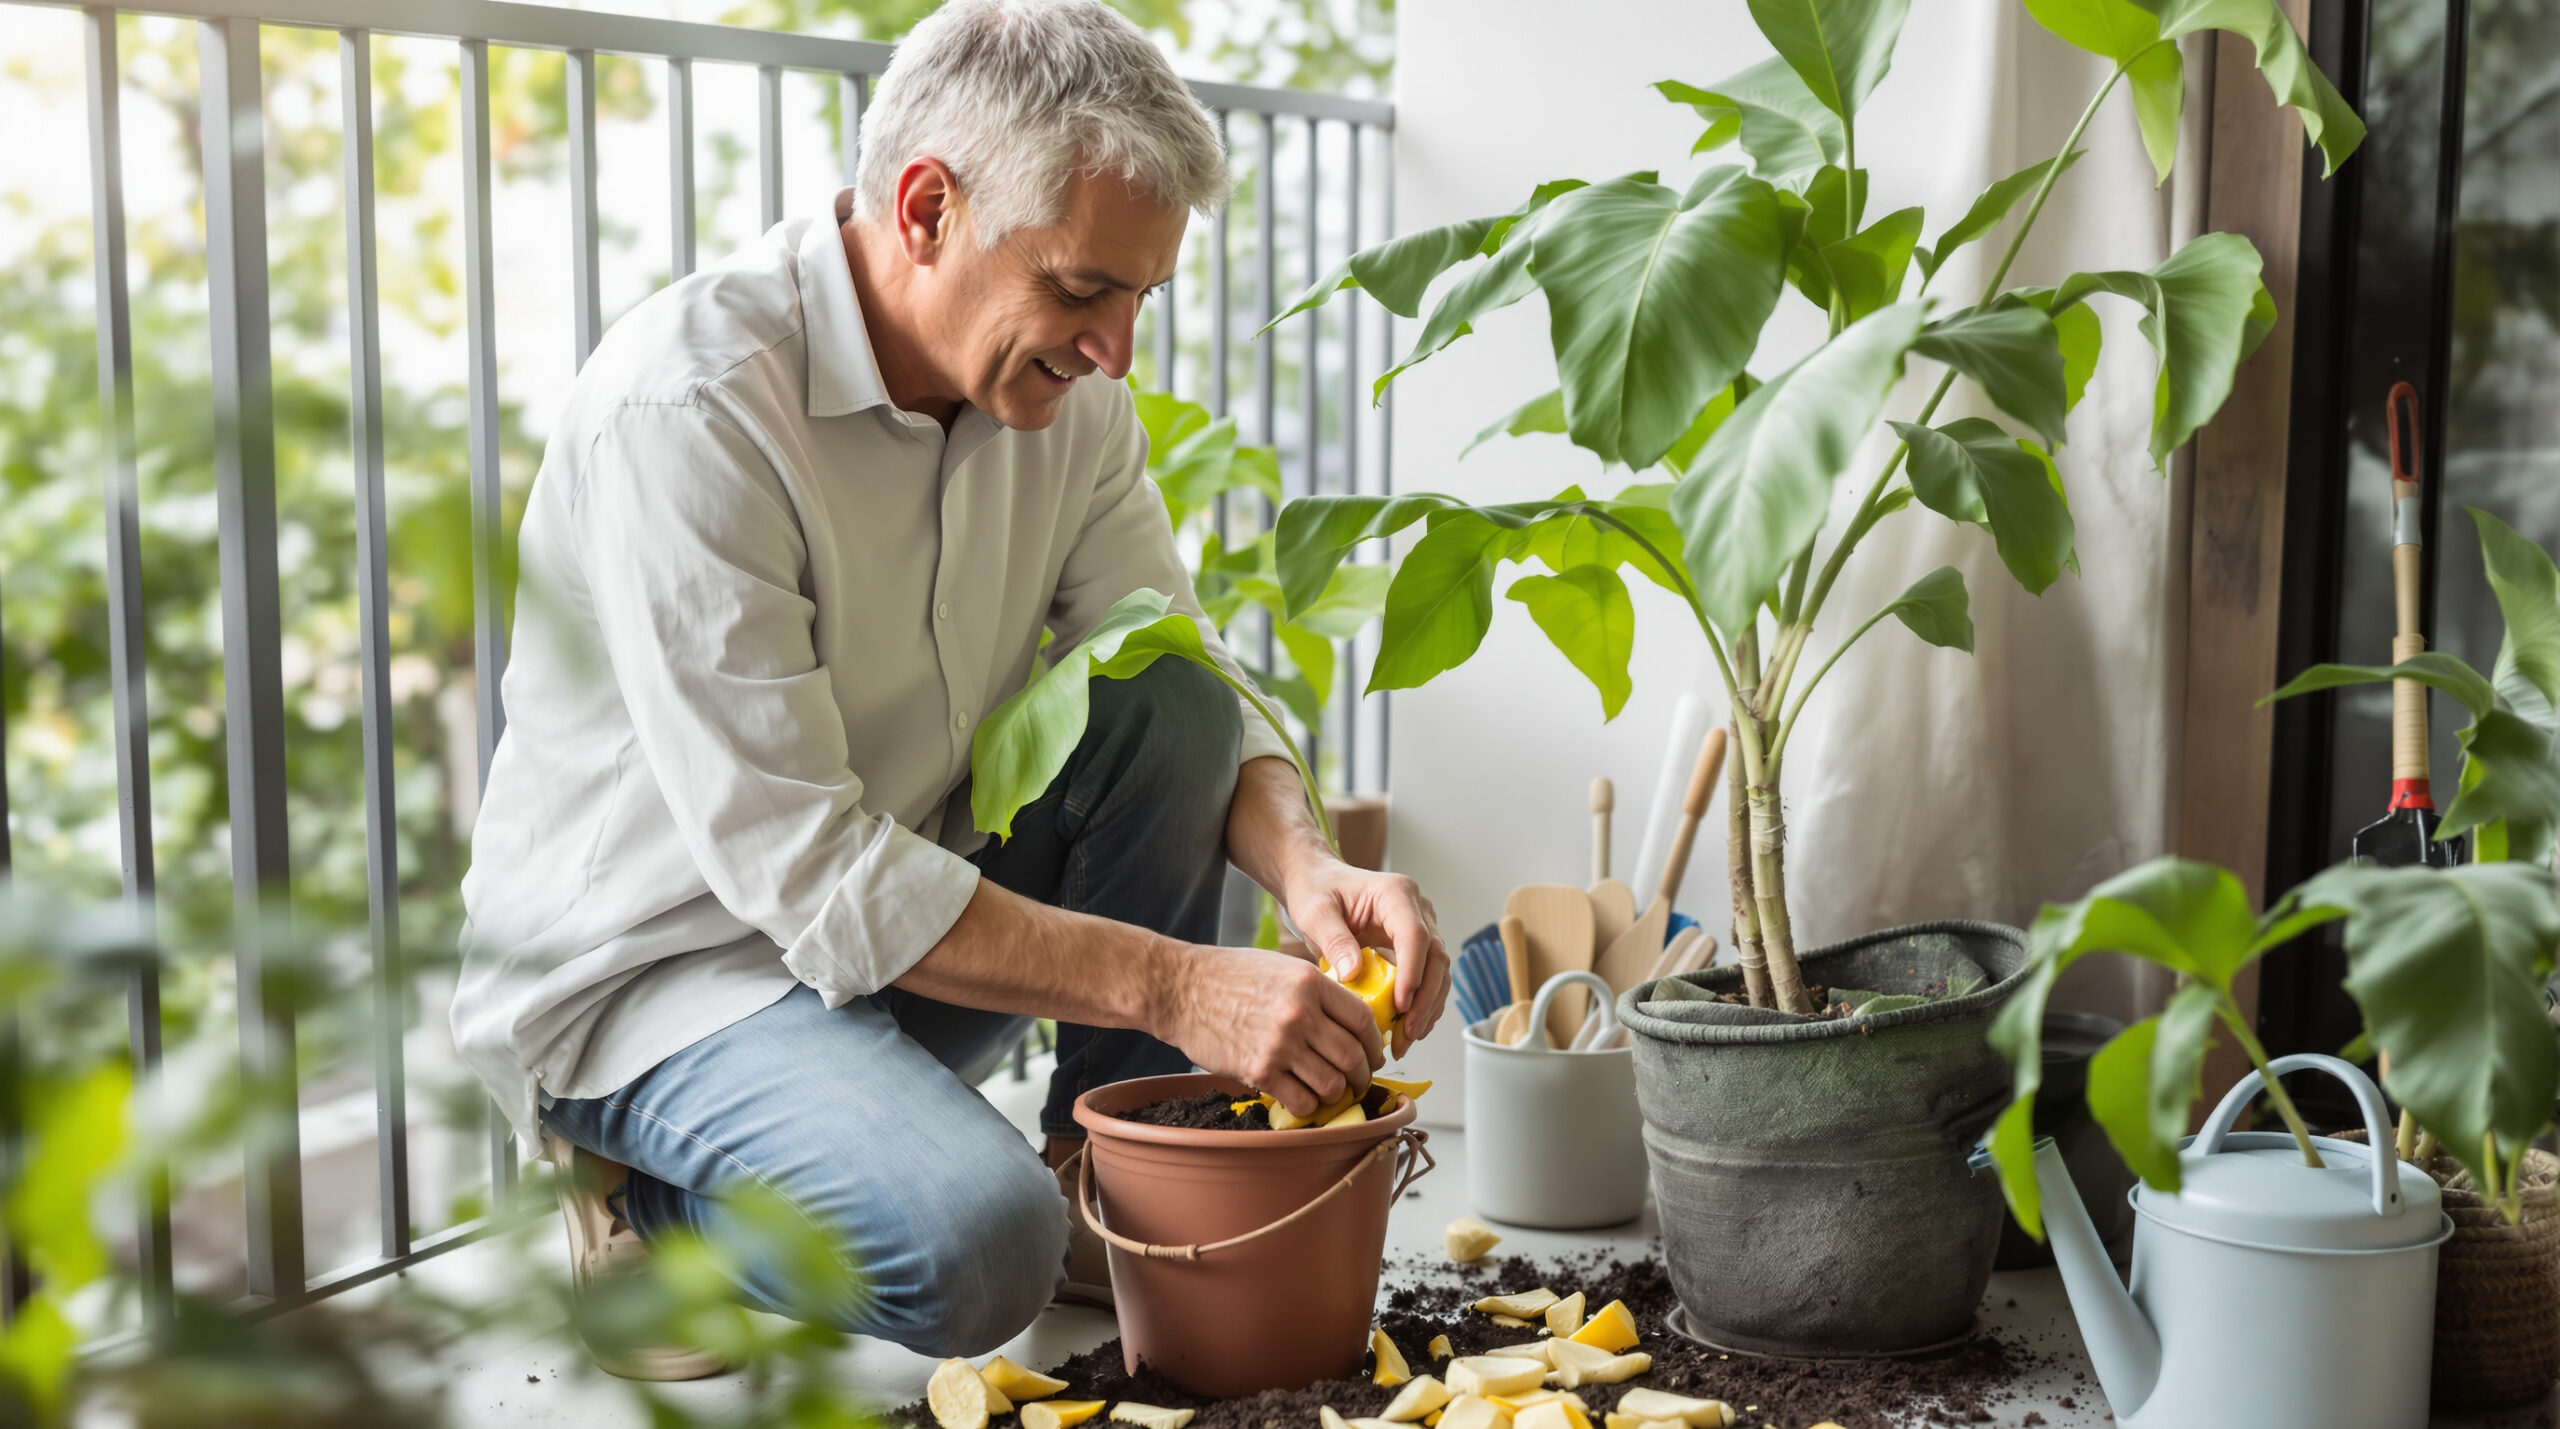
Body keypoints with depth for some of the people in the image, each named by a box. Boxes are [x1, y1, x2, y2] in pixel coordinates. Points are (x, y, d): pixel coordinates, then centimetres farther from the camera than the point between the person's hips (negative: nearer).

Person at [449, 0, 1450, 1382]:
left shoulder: (1058, 382, -4)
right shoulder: (684, 404, -27)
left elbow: (1194, 692, 2)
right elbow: (804, 868, -30)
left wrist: (1309, 868, -20)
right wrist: (1174, 984, -31)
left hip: (905, 901, 7)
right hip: (648, 965, -7)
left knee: (1169, 704, -13)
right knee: (971, 1243, -31)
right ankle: (649, 1213, 0)